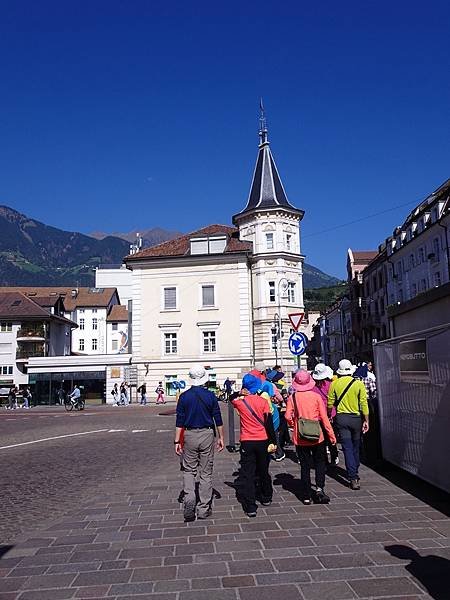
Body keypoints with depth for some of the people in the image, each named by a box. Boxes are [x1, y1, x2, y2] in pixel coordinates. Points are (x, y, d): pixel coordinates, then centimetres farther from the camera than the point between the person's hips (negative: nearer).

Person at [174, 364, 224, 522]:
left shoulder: (184, 396, -4)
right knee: (206, 472, 8)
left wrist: (177, 441, 2)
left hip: (189, 435, 0)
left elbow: (179, 421, -3)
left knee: (189, 470, 14)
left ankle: (189, 499, -6)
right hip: (207, 434, 0)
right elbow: (218, 419, 0)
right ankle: (203, 509, 14)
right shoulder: (210, 396, -3)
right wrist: (221, 438, 9)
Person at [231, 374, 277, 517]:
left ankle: (250, 507, 0)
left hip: (246, 442, -1)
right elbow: (269, 423, -8)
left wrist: (240, 394, 2)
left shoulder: (239, 401, -6)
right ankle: (266, 498, 37)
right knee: (263, 471, 20)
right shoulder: (263, 402, -8)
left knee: (247, 474, 3)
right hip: (263, 441, 1)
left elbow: (231, 398, 19)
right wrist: (273, 441, -1)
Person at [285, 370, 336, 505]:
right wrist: (331, 435, 3)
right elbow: (324, 418, -5)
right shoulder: (316, 396, -6)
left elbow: (288, 417, -12)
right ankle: (319, 488, -2)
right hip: (317, 437, 0)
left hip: (300, 438, 1)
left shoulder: (292, 397, -7)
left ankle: (307, 496, 13)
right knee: (320, 463, 16)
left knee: (305, 466, 9)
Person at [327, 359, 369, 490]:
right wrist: (366, 421, -3)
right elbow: (364, 404, -8)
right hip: (356, 418, 1)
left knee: (347, 448, 0)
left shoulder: (334, 384, -4)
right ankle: (355, 471, 33)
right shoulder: (359, 384, -5)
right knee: (356, 447, 18)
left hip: (341, 418, -1)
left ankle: (353, 478, -6)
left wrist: (329, 416, 16)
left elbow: (330, 404, -1)